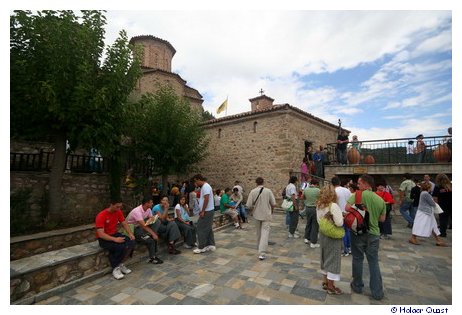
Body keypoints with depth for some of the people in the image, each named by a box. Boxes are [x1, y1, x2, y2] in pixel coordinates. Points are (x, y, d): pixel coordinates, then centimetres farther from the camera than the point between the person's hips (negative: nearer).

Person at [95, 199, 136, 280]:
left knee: (131, 242, -18)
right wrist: (115, 239, -35)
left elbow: (124, 224, 5)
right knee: (120, 247, -31)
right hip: (103, 239, -6)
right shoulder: (101, 216, -22)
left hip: (115, 234, 6)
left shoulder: (118, 212, -3)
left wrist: (130, 233, -12)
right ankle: (115, 268, -7)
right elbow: (101, 234, -26)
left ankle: (120, 264, 0)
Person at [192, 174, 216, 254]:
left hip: (207, 211, -10)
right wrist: (201, 210, 14)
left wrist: (203, 211, -21)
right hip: (208, 211, 10)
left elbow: (206, 199, -24)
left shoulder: (205, 186, -16)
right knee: (208, 229, 14)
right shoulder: (204, 186, 15)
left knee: (201, 229, -4)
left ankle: (202, 247, 4)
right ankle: (211, 245, 21)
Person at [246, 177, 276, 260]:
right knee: (265, 233, -1)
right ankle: (262, 253, -7)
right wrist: (271, 210, 13)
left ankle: (260, 248, 39)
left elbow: (249, 205, -10)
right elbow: (274, 204, -7)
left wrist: (252, 210, 11)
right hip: (267, 215, -2)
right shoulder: (268, 191, -10)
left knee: (259, 233, 20)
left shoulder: (252, 191, -9)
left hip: (257, 215, 2)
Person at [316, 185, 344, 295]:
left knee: (325, 257, 19)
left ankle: (326, 281, 32)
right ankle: (331, 286, 17)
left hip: (323, 234, 7)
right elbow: (339, 223, -23)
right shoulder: (334, 206, -21)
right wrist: (342, 217, -5)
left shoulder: (319, 205, 1)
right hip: (333, 236, -7)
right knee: (333, 260, 6)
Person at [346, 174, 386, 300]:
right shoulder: (381, 200, 1)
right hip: (373, 233, 3)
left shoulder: (359, 194, -14)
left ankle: (357, 286, 26)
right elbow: (382, 219, 7)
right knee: (374, 262, 13)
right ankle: (377, 292, 20)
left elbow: (347, 207, -23)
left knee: (358, 259, 12)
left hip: (358, 232, -3)